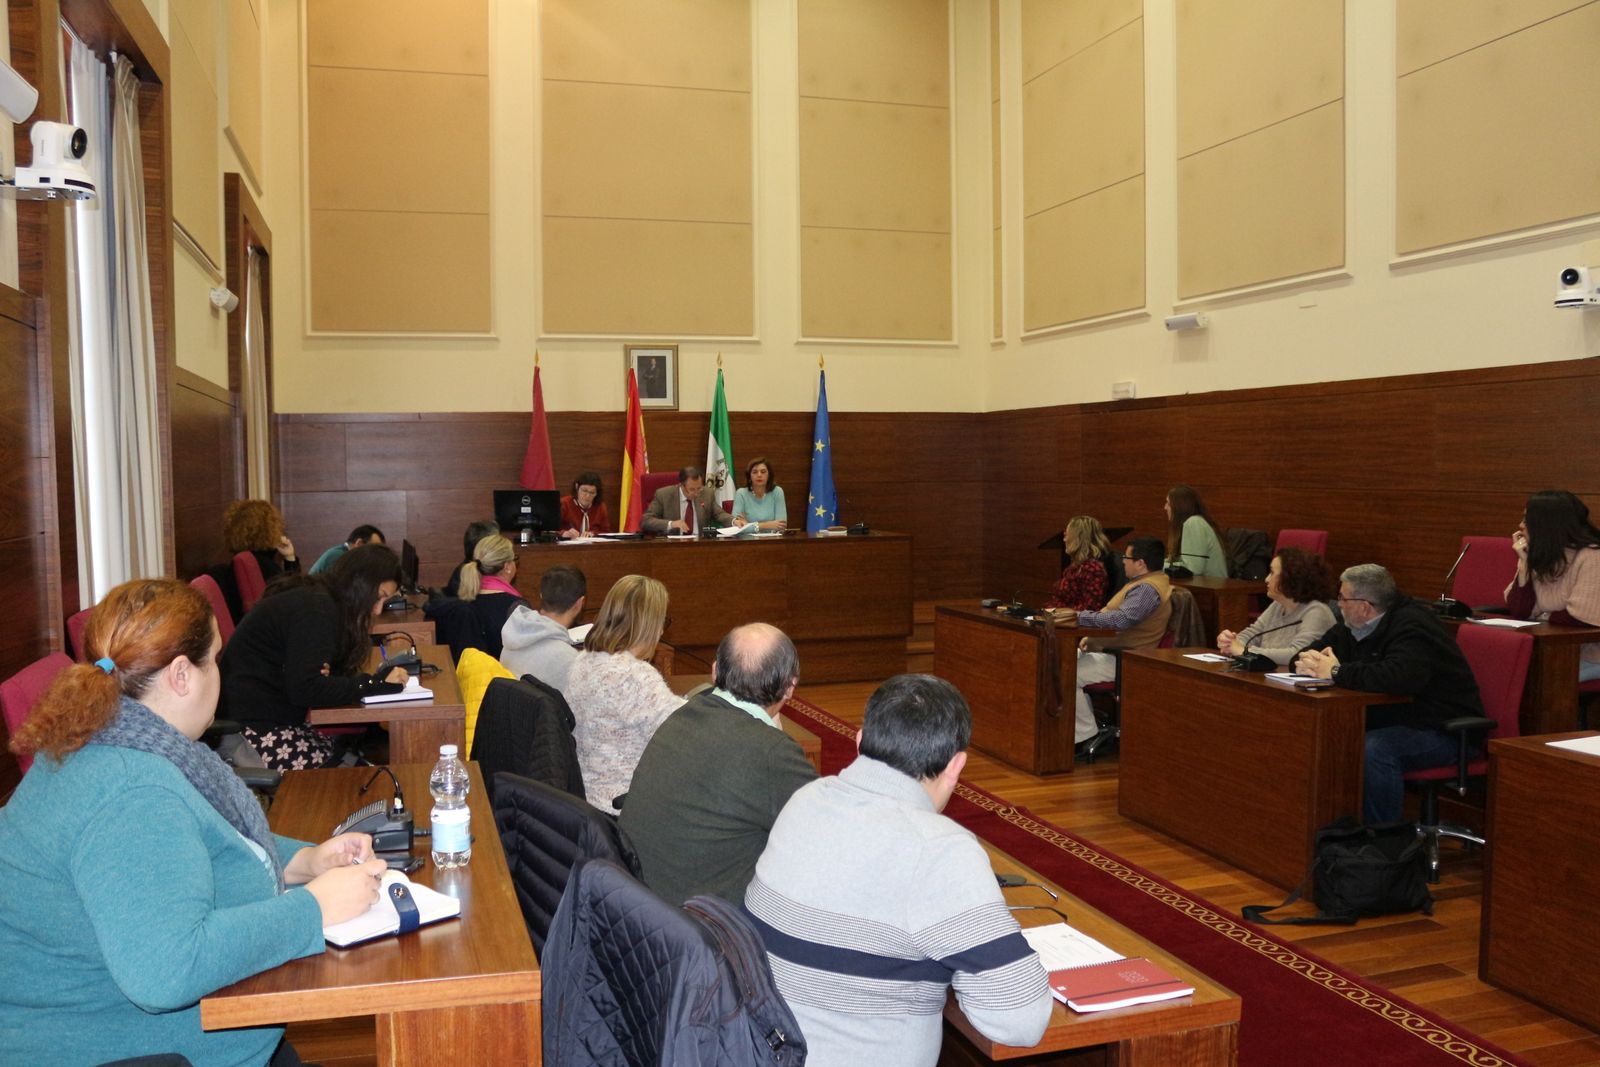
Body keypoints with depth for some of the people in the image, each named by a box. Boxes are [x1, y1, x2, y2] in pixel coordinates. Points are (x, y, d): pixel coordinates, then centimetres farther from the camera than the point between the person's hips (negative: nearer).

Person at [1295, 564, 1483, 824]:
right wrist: (1309, 662, -12)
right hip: (1396, 721, 9)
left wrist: (1337, 672, -28)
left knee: (1374, 749, -34)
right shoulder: (1355, 627, 6)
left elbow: (1399, 677, -38)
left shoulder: (1412, 625, -20)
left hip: (1445, 731, -8)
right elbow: (1321, 646, 14)